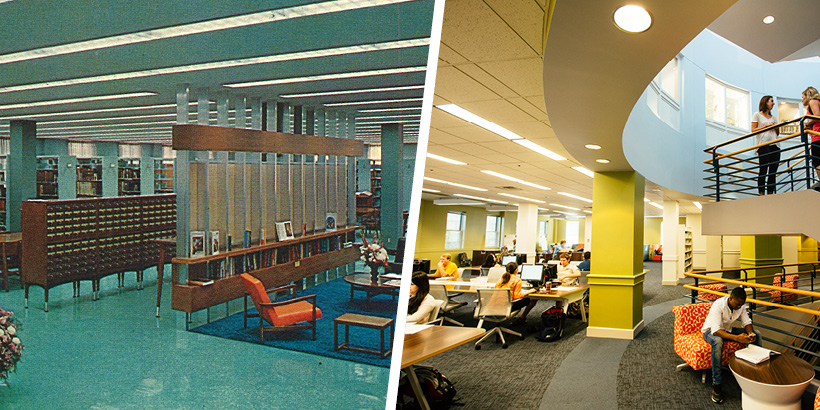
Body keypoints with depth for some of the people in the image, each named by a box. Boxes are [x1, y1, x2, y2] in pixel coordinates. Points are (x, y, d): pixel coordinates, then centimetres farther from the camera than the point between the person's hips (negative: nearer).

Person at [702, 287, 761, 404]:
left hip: (727, 330, 7)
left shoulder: (740, 305, -10)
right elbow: (716, 331, -38)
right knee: (718, 341, -41)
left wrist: (751, 334, -27)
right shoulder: (718, 305, -32)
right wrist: (737, 338, -48)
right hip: (711, 331, -7)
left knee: (757, 334, -9)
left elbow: (747, 322, -4)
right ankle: (716, 385, -34)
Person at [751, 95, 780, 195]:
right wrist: (766, 126, -9)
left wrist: (777, 128, 4)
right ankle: (761, 193, -12)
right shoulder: (757, 115, 8)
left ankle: (770, 193, -2)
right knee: (763, 170, -12)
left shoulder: (773, 118, 24)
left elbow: (776, 134, 24)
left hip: (775, 145, 6)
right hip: (763, 145, -6)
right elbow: (753, 130, -1)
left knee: (773, 171, -2)